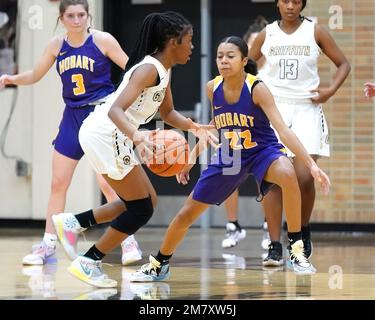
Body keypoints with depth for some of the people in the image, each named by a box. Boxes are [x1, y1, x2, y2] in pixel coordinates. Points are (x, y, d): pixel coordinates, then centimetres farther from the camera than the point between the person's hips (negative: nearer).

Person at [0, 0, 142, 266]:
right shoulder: (57, 45, 3)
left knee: (107, 182, -13)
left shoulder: (102, 40, -9)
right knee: (58, 183, 5)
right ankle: (48, 244, 14)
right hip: (73, 115, 5)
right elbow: (35, 76, 14)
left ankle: (129, 242, -3)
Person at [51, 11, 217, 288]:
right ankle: (88, 263, 3)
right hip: (104, 136, -10)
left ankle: (72, 223, 15)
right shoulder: (149, 69, -19)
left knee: (147, 203, 14)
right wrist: (137, 137, -47)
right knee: (141, 208, -4)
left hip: (115, 137, 10)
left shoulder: (164, 70, 10)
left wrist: (194, 127, 7)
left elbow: (167, 112, 25)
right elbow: (115, 110, -30)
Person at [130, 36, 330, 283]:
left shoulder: (257, 89, -23)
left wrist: (311, 164, -39)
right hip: (229, 157, 5)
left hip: (262, 151, -5)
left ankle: (296, 250, -26)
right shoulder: (212, 89, -9)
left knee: (288, 175, -40)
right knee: (187, 214, 7)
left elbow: (283, 130, -30)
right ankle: (159, 265, 33)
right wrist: (192, 158, 16)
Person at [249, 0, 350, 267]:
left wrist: (331, 89, -8)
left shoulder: (315, 32, 1)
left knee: (304, 177, -11)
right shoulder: (266, 35, 5)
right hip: (273, 109, 1)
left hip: (306, 109, -1)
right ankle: (275, 247, -5)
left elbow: (343, 63, 7)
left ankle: (303, 230, 15)